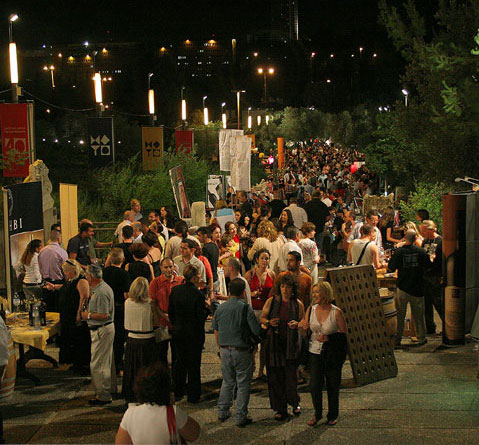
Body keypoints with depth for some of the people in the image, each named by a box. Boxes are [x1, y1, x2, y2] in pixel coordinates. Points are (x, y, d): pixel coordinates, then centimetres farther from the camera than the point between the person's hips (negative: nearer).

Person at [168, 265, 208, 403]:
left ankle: (178, 392, 28)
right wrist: (208, 308, -2)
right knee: (194, 363, 7)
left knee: (180, 361, 19)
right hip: (194, 333, -5)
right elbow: (202, 316, -19)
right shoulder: (197, 294, -22)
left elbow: (170, 311, 4)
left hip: (178, 331, 5)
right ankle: (193, 395, 15)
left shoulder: (175, 290, -4)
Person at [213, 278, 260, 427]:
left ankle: (222, 412, 24)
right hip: (242, 351, -5)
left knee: (227, 382, 19)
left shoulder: (220, 308, 2)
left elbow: (216, 332, 11)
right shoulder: (246, 309, -13)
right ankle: (241, 417, 9)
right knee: (243, 384, 5)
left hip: (225, 351, 5)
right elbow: (257, 331, -14)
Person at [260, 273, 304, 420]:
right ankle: (280, 409, 15)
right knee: (275, 376, 2)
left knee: (291, 374, -5)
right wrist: (269, 322, -10)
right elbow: (262, 318, 11)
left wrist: (296, 324, -11)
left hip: (291, 344, -1)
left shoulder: (298, 304, 3)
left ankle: (295, 403, 24)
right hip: (274, 343, 1)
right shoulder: (271, 301, 3)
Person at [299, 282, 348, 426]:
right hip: (315, 352, 3)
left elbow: (344, 332, -6)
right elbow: (306, 331, 9)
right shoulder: (311, 310, 2)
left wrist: (328, 337, -19)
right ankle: (317, 414, 20)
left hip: (333, 353, -3)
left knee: (332, 385, 7)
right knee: (314, 385, -1)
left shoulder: (336, 312, -10)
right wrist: (302, 326, -13)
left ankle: (332, 415, 25)